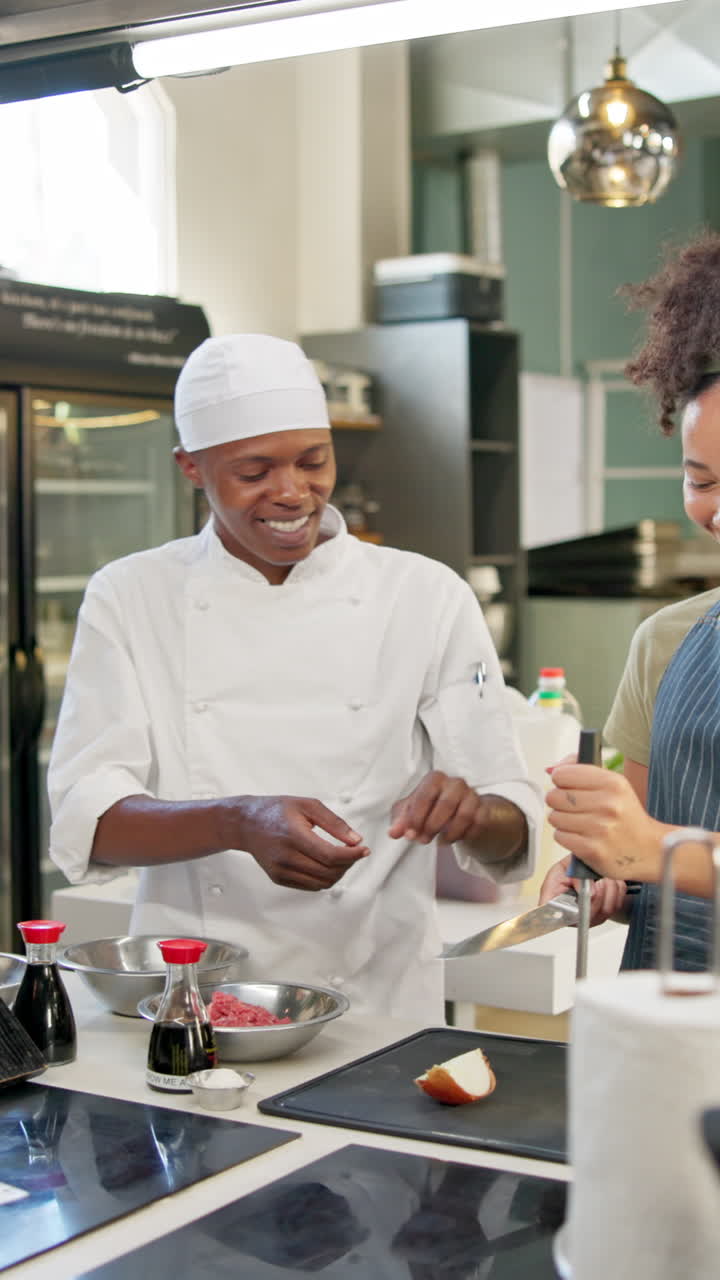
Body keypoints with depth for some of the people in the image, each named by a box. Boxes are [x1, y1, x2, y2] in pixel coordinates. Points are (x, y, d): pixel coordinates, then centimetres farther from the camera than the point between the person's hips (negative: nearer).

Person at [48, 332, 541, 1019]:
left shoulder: (427, 597, 4)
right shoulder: (130, 599, 5)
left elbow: (513, 834, 3)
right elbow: (85, 822, -5)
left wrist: (471, 815, -20)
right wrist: (241, 824, -22)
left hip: (378, 1003, 0)